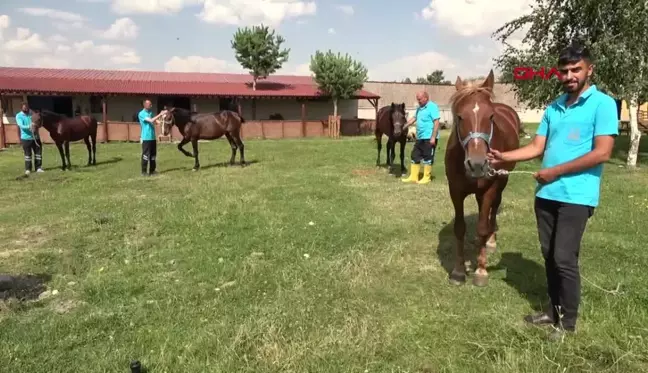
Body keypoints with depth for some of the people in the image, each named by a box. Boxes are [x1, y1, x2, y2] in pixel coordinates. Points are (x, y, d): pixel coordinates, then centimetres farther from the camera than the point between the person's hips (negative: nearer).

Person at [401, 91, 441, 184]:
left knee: (428, 157, -1)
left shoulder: (432, 107, -11)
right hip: (420, 138, 9)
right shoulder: (419, 108, 14)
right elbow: (414, 118, 25)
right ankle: (413, 177, 17)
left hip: (429, 138, -9)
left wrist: (433, 137, -21)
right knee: (415, 156, 10)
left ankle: (426, 178, 9)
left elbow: (436, 122, -17)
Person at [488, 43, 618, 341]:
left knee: (564, 259, -3)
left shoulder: (603, 104, -6)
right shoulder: (553, 107, 12)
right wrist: (504, 157, -4)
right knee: (549, 256, 13)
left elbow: (601, 153, -15)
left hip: (576, 196, -6)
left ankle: (568, 321, 14)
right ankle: (555, 310, 29)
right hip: (546, 194, 6)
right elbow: (536, 147, 10)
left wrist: (556, 171, -15)